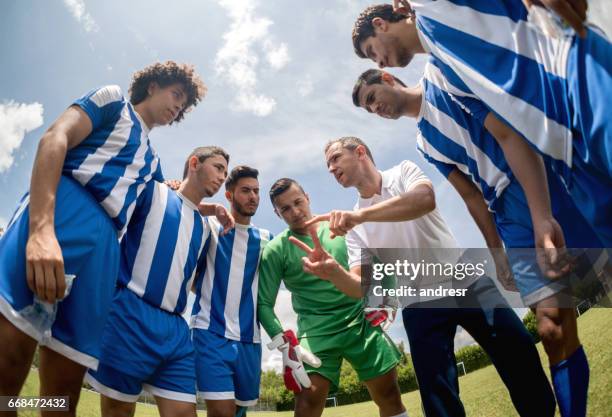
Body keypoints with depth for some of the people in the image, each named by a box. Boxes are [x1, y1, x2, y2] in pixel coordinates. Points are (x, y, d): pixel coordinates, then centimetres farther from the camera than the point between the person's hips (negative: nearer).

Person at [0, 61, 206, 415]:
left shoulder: (153, 161, 34)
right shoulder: (113, 100, 16)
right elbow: (54, 139, -2)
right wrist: (42, 226, -18)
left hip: (104, 245, 6)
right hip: (62, 213, -6)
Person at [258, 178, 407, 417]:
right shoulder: (275, 251, -3)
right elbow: (264, 304, -5)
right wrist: (285, 344, -16)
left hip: (361, 322, 3)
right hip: (317, 332, -2)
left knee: (389, 395, 5)